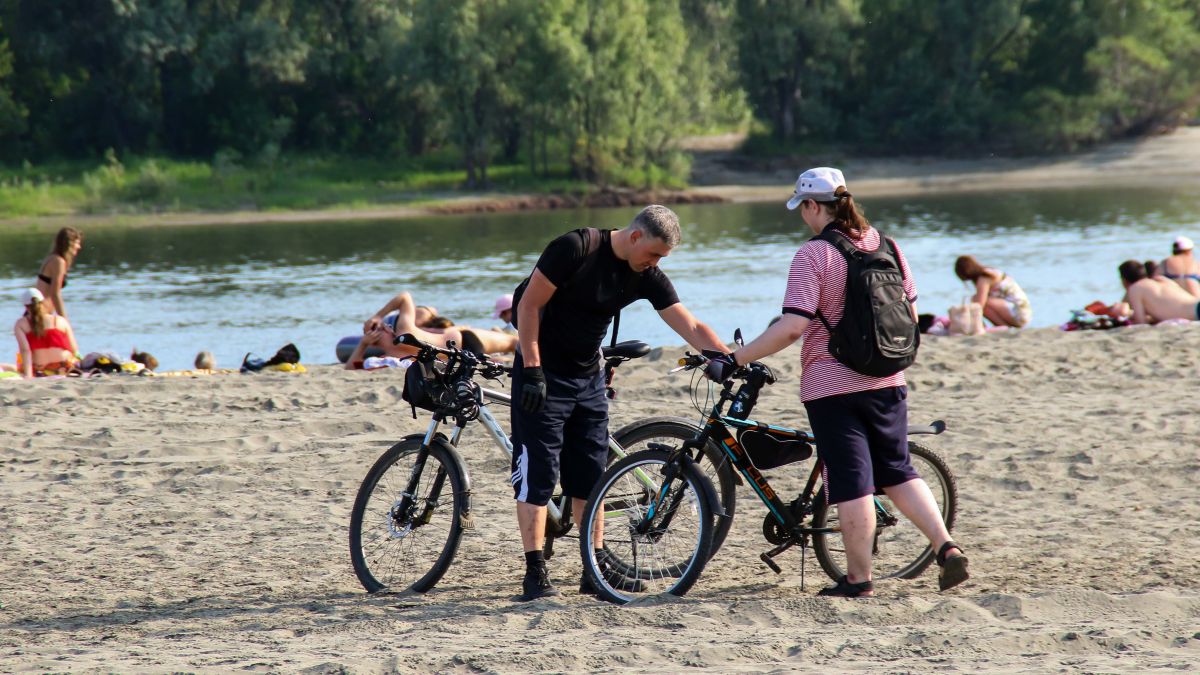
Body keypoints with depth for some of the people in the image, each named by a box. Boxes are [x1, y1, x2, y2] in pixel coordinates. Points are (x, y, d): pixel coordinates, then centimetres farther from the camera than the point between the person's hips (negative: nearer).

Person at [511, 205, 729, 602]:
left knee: (589, 478, 8)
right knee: (537, 475, -7)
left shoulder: (647, 277, -2)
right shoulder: (576, 249, -19)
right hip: (543, 375, -6)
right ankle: (535, 575, -6)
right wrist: (532, 371, -18)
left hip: (589, 379, 6)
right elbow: (529, 305, -15)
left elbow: (691, 327, -6)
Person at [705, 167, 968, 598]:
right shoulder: (886, 247, 4)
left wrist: (732, 361, -18)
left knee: (852, 483, 0)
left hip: (832, 387, -6)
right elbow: (909, 315, 11)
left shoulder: (813, 255, -15)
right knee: (898, 473, 17)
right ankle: (947, 549, 5)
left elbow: (792, 326, -22)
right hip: (886, 382, 6)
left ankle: (858, 579, 7)